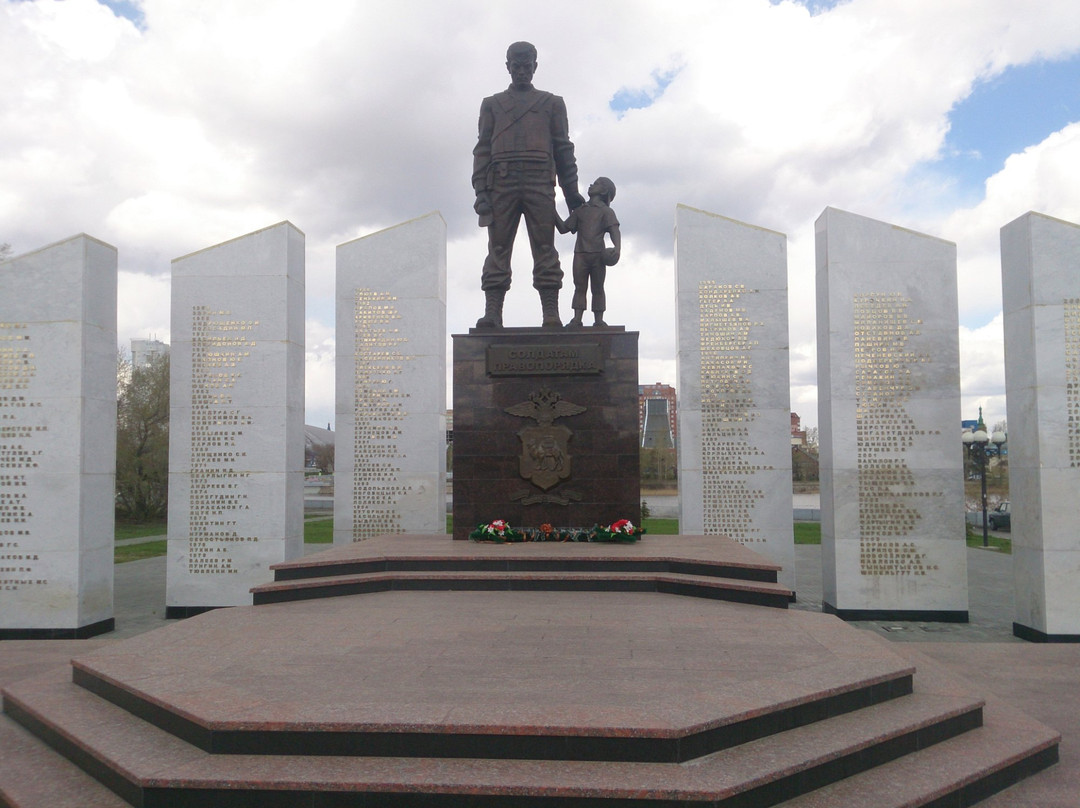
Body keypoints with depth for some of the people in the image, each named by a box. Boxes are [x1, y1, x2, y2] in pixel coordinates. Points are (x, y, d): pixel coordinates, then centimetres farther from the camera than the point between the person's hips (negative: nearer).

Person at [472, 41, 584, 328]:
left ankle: (551, 315, -11)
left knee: (545, 248, -7)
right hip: (501, 185, 1)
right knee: (498, 248, -6)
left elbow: (563, 150, 15)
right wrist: (480, 191, -1)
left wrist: (572, 192, 7)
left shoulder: (552, 103, 20)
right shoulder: (491, 104, 20)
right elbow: (483, 149, 12)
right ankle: (492, 313, -11)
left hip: (540, 185, 0)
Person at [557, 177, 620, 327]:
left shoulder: (606, 211, 7)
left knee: (597, 288, 2)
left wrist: (617, 247, -23)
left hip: (598, 254, -3)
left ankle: (598, 319, 5)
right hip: (580, 254, 3)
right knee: (580, 287, 1)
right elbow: (563, 228, 20)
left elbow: (614, 230, -6)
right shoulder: (580, 210, 19)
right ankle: (577, 319, -1)